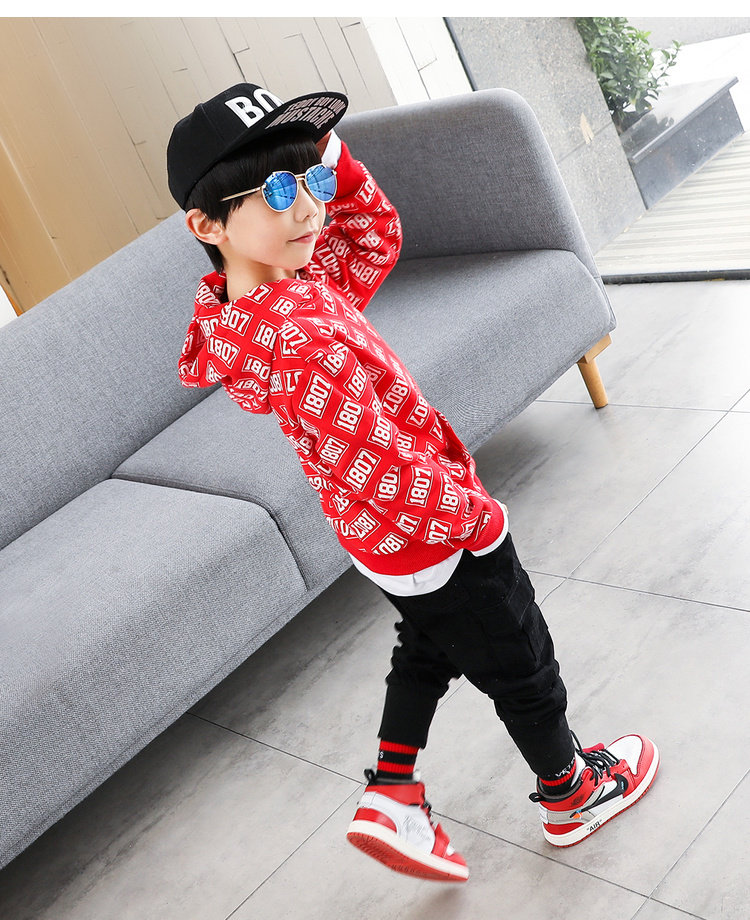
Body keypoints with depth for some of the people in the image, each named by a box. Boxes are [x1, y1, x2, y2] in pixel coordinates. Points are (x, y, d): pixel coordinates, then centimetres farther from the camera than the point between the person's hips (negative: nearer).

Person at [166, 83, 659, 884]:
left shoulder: (295, 281, -9)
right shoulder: (305, 338, -36)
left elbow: (375, 235, 5)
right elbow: (387, 473, -33)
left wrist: (327, 157, -11)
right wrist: (477, 514, -16)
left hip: (383, 539, 8)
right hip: (435, 537, -8)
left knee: (428, 647, 32)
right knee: (519, 667, 17)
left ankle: (391, 798, 37)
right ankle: (572, 794, 42)